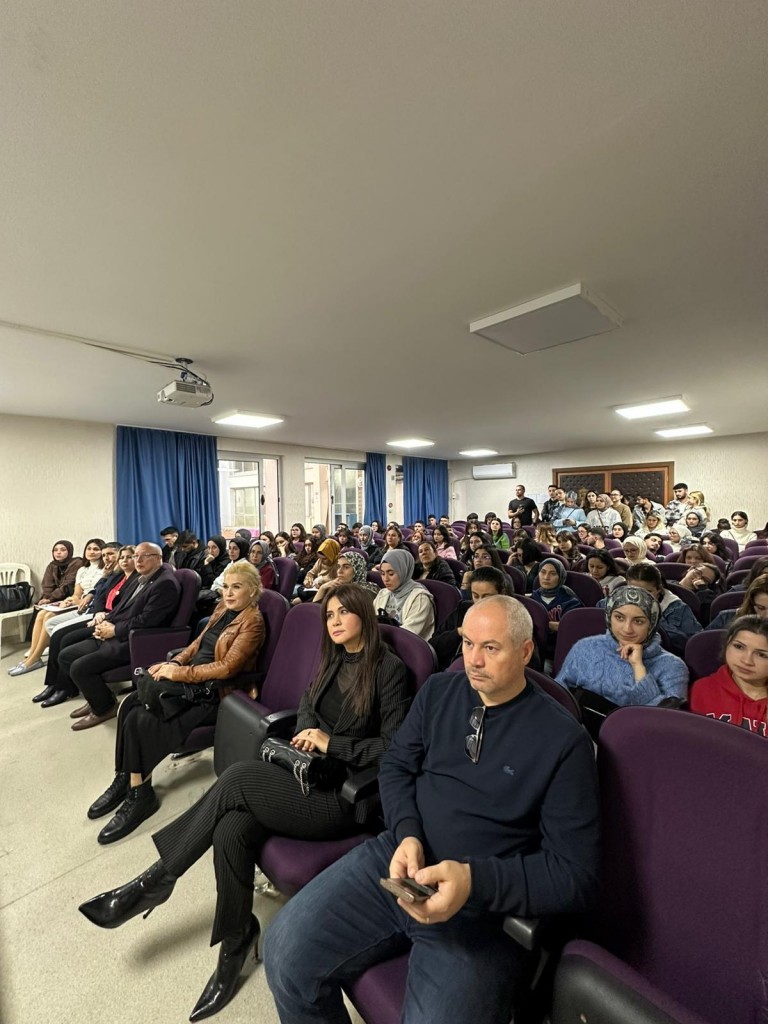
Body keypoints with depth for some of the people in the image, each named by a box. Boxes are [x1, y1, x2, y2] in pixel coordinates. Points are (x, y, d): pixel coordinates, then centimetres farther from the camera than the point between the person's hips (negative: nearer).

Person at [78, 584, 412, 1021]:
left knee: (239, 777, -21)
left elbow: (395, 747, -13)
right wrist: (306, 732, -4)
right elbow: (307, 706, 18)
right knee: (232, 829, -19)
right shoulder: (332, 659, 8)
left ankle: (156, 881, 1)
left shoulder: (390, 669, -13)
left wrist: (333, 744, -15)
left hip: (345, 795, -6)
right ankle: (235, 943, 5)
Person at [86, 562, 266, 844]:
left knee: (142, 721, -16)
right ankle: (124, 781, 6)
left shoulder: (252, 622, -17)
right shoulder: (223, 608, 8)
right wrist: (173, 663, -1)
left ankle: (139, 793, 4)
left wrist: (179, 673, -18)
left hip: (215, 693, -8)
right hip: (192, 681, 8)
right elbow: (198, 643, 15)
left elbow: (227, 667, -21)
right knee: (131, 704, -8)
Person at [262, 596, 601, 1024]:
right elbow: (396, 767, 8)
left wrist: (476, 881, -22)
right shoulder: (438, 690, 3)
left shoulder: (563, 740, -10)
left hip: (486, 903, -2)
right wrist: (407, 834, -11)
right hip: (398, 857, 3)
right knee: (286, 950, -9)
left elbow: (576, 875, -10)